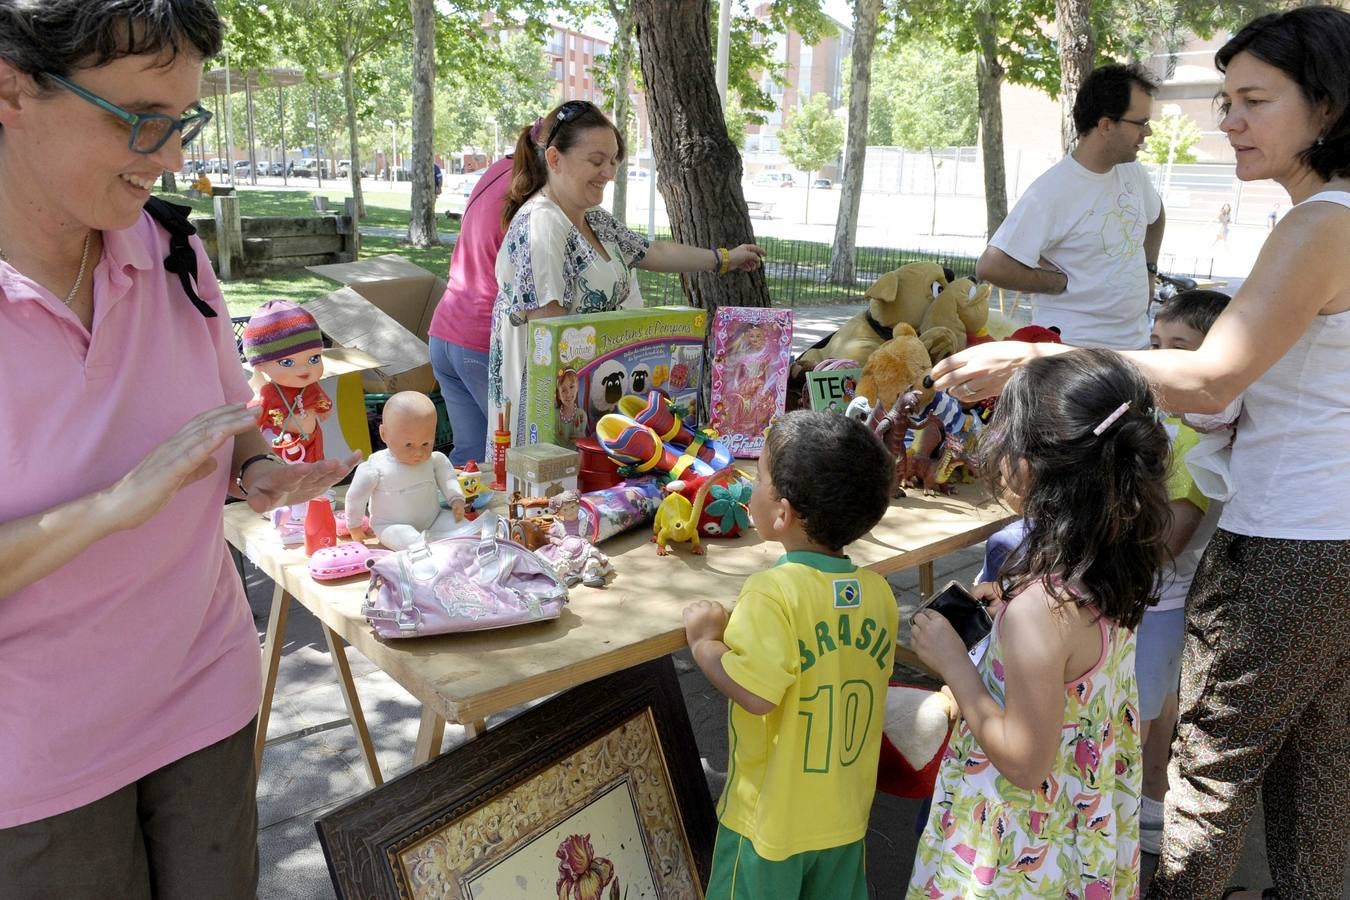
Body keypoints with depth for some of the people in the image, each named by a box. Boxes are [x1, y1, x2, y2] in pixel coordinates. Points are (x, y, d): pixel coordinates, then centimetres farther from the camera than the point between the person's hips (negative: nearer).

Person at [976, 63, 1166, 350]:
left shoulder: (1133, 173, 5)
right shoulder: (1052, 192, -20)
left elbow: (1155, 216, 29)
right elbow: (990, 267, -26)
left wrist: (1148, 270, 16)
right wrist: (1065, 282, -16)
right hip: (1073, 347, -7)